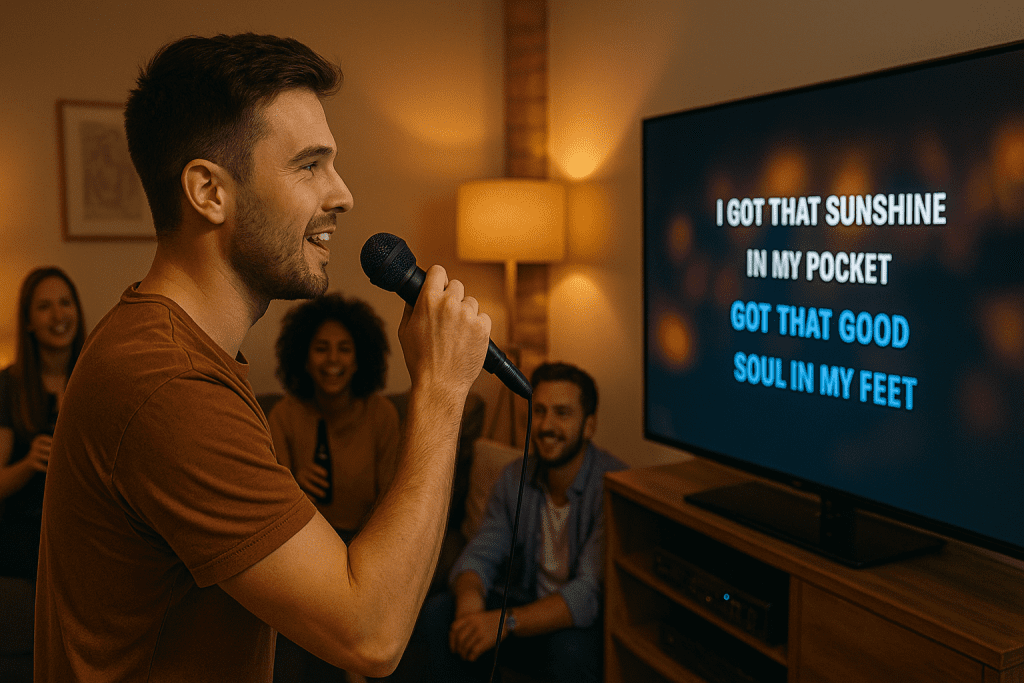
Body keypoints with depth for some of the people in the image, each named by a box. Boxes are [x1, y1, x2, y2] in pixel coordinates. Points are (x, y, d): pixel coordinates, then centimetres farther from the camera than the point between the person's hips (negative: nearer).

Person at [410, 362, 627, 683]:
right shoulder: (516, 478, 0)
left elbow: (591, 593, -29)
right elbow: (480, 555, -4)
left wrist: (506, 622, -40)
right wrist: (470, 596, -29)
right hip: (526, 604, 5)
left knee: (571, 650, -37)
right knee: (436, 615, -15)